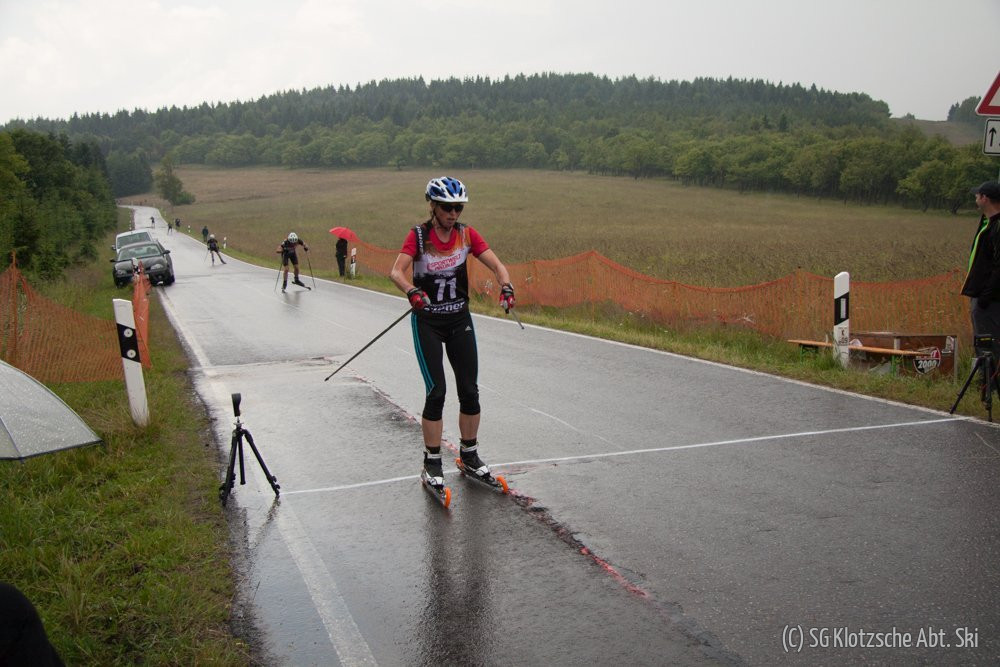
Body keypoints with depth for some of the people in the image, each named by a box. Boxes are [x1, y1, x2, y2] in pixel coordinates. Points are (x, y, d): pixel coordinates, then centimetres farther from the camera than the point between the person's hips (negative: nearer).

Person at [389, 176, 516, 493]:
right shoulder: (418, 235, -13)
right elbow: (397, 271, -25)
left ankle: (470, 455, 22)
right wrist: (412, 291, -46)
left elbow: (497, 265, -10)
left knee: (470, 391, 4)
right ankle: (432, 464, 5)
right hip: (427, 321, -3)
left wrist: (506, 287, -31)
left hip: (460, 320, 4)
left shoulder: (467, 234, -4)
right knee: (436, 392, -9)